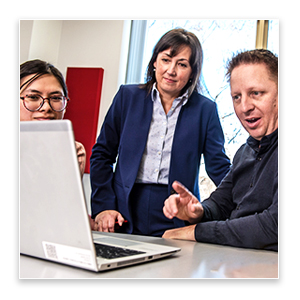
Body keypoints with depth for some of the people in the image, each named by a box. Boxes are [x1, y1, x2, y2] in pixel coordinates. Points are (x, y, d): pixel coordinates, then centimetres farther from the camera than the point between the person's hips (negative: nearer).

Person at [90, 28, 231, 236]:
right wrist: (103, 206, 0)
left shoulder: (205, 109, 5)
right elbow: (102, 154, 9)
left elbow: (219, 167, 6)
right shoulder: (128, 96, 7)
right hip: (125, 215, 1)